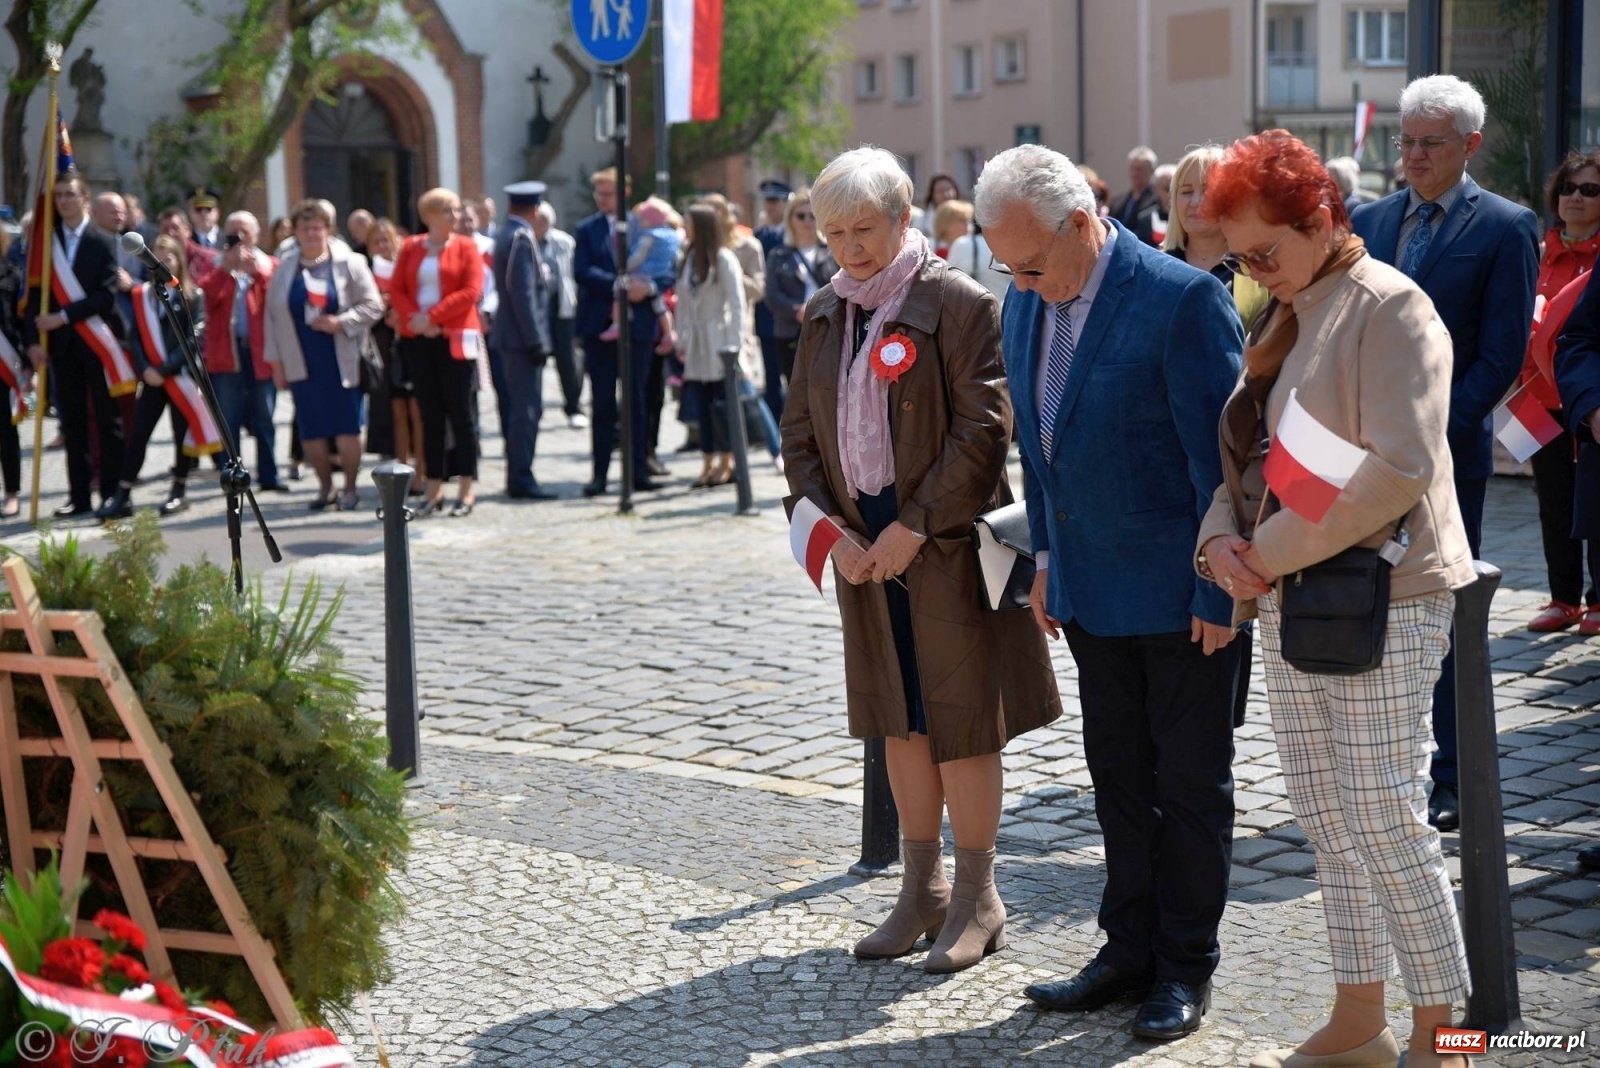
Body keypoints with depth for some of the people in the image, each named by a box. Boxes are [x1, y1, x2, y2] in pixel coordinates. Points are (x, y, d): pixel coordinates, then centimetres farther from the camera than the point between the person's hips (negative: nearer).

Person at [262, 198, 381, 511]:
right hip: (301, 363, 3)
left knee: (346, 427, -1)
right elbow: (273, 316, 9)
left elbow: (373, 305, -2)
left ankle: (350, 488, 11)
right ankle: (325, 486, 19)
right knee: (311, 430, 4)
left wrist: (340, 322, -16)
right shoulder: (285, 269, 7)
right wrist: (276, 360, 5)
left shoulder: (349, 263, -1)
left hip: (341, 360, -3)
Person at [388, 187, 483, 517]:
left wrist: (432, 316, -14)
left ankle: (467, 489, 2)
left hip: (455, 338, -3)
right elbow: (396, 290, 5)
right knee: (430, 414, 6)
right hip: (418, 340, 3)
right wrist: (415, 317, -12)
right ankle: (434, 489, 10)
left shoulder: (465, 246, 1)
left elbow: (471, 292, -9)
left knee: (460, 413, -2)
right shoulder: (410, 247, 9)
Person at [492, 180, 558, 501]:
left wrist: (545, 279, 10)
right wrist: (536, 341, -19)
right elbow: (523, 294, -20)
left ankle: (518, 477, 19)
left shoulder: (506, 235, 14)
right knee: (527, 409, -7)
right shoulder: (521, 238, -15)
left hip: (510, 336, 10)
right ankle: (521, 479, -6)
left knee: (521, 408, 14)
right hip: (522, 338, -10)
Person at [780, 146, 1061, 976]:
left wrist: (915, 527, -16)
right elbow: (800, 433, 11)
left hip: (946, 545, -6)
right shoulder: (824, 316, 10)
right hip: (864, 548, 6)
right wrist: (830, 528, -3)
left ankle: (976, 899, 14)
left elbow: (984, 429, -14)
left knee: (958, 722, 0)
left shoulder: (959, 304, -9)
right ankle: (921, 891, 25)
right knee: (900, 722, 13)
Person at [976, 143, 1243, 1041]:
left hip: (1182, 594, -7)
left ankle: (1186, 968, 20)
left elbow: (1220, 456, -17)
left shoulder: (1184, 300, -19)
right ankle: (1130, 950, 28)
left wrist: (1218, 591, -16)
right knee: (1119, 779, 16)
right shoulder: (1028, 305, 3)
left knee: (1191, 784, 7)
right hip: (1092, 589, 7)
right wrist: (1049, 555, 13)